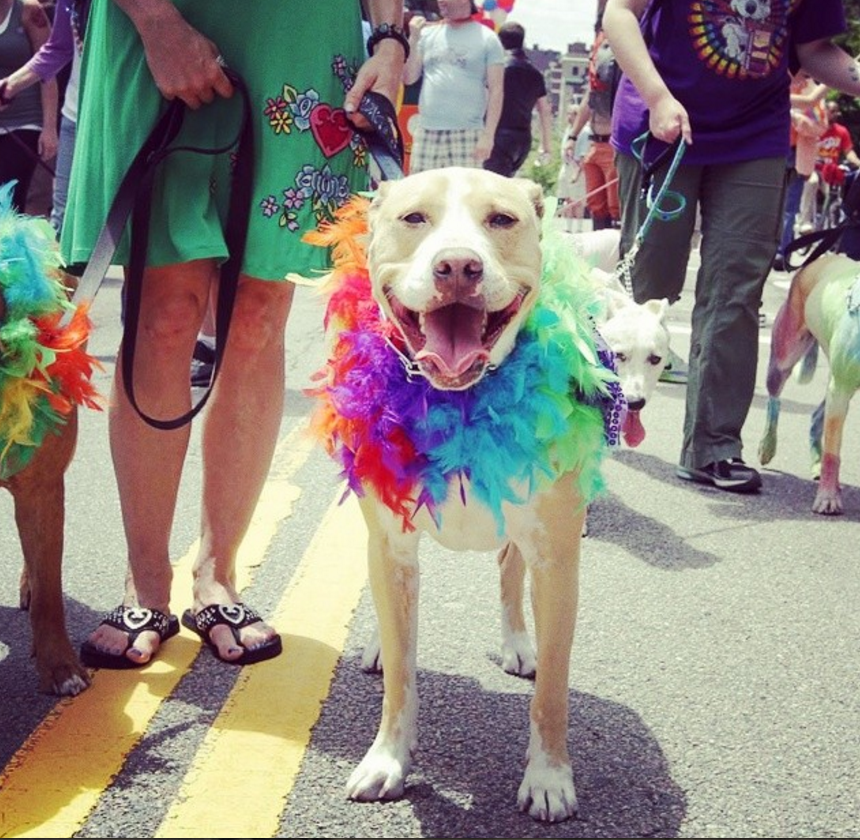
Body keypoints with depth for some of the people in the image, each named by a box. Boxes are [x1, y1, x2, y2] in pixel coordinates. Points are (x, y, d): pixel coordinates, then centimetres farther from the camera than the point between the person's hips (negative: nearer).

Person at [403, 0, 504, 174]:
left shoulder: (487, 38, 2)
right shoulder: (427, 34, 12)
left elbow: (496, 90, -2)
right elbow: (408, 78, 11)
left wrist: (488, 135, -9)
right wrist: (413, 39, -1)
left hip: (466, 134, -3)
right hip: (427, 133, 3)